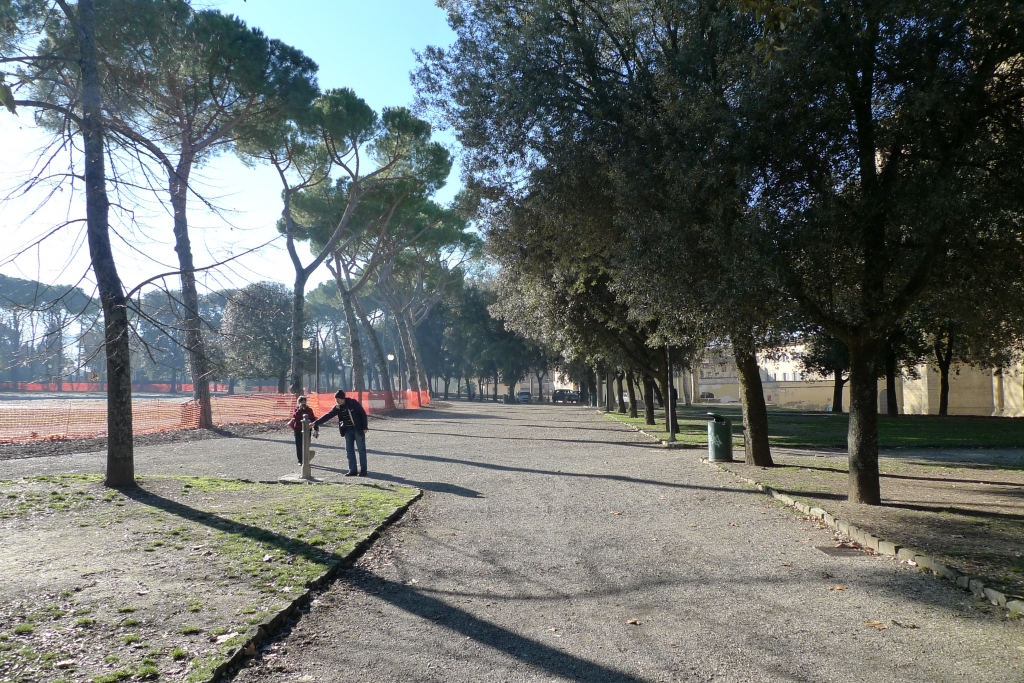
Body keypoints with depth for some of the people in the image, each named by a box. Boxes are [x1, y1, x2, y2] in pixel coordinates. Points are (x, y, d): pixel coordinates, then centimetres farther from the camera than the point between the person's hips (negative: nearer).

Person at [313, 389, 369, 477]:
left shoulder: (353, 403, -12)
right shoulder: (337, 408, 1)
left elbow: (363, 414, -10)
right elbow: (327, 416, -2)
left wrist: (365, 427, -13)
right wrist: (316, 423, -10)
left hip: (358, 429, -6)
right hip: (348, 430, 6)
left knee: (361, 449, -1)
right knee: (349, 450, 4)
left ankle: (363, 470, 3)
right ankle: (353, 470, 10)